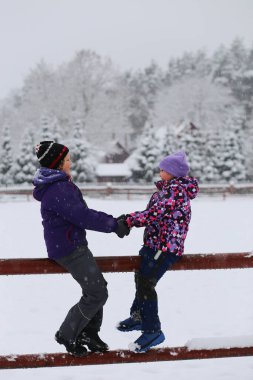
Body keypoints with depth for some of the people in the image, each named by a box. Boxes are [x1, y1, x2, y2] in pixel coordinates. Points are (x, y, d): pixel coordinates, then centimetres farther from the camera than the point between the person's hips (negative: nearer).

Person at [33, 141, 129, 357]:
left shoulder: (63, 185, 11)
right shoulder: (56, 191, -23)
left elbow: (83, 212, 14)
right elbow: (83, 216, -26)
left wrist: (114, 222, 7)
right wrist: (114, 225, -20)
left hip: (76, 245, 11)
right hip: (68, 249, -11)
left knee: (97, 286, 18)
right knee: (97, 294, -8)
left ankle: (89, 333, 27)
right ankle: (67, 335, 5)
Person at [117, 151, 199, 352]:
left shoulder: (177, 190, -17)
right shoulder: (167, 188, 14)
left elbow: (155, 213, -24)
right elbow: (152, 211, 14)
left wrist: (129, 220, -18)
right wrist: (130, 219, -1)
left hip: (166, 247, -11)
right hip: (154, 243, 11)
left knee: (146, 284, -14)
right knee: (141, 278, 23)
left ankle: (153, 330, -8)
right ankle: (139, 316, 41)